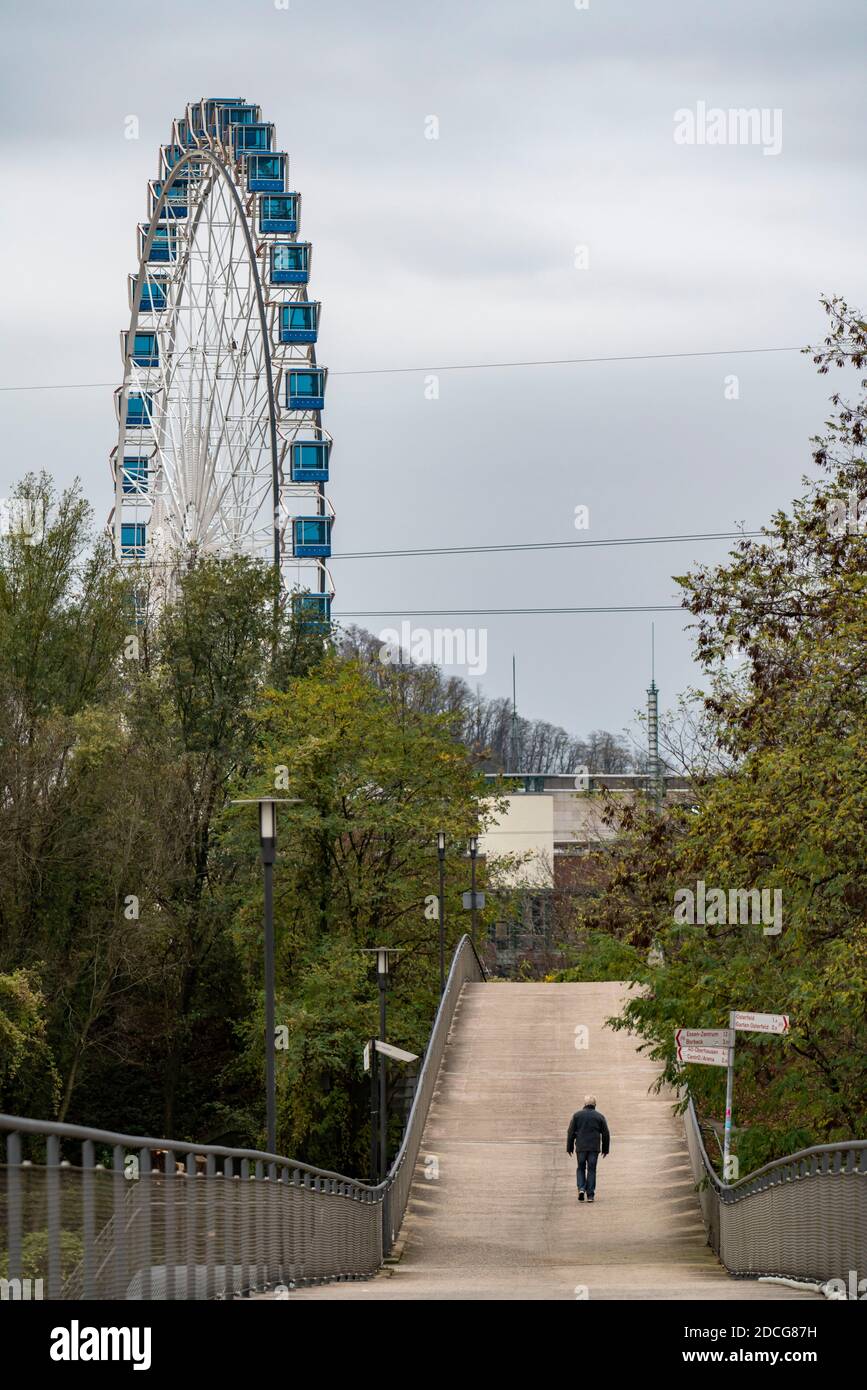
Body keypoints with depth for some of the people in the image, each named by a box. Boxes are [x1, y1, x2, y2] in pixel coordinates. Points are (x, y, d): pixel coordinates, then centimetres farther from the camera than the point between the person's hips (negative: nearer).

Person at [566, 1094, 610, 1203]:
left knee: (581, 1169, 13)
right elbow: (605, 1134, 4)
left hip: (581, 1147, 0)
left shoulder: (577, 1115, 1)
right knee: (591, 1170, 5)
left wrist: (569, 1148, 6)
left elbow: (571, 1132, 0)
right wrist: (605, 1149, 12)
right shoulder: (600, 1117, 3)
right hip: (594, 1148, 0)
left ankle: (581, 1188, -8)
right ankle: (590, 1195, 1)